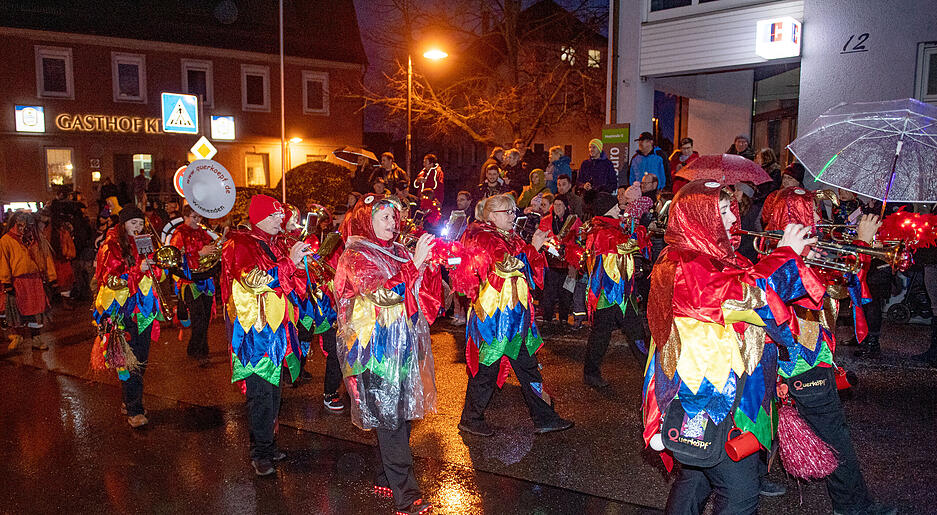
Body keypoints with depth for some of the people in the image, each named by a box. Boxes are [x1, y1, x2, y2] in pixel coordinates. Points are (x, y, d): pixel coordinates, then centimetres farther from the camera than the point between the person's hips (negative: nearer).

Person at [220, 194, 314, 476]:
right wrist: (289, 262, -20)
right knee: (260, 391, -7)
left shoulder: (276, 245, 16)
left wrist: (301, 262, 5)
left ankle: (266, 444, 23)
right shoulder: (239, 244, -7)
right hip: (253, 327, -7)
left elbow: (291, 284, 24)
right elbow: (252, 279, -21)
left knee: (273, 387, 11)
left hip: (276, 328, 7)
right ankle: (261, 452, 3)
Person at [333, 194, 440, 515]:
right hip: (376, 350, -7)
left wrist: (430, 264, -4)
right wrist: (415, 263, -25)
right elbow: (382, 294, -21)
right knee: (391, 419, -7)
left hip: (403, 346, 7)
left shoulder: (398, 253, 14)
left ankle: (386, 479, 27)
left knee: (400, 414, 12)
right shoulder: (355, 257, -7)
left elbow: (424, 294, 12)